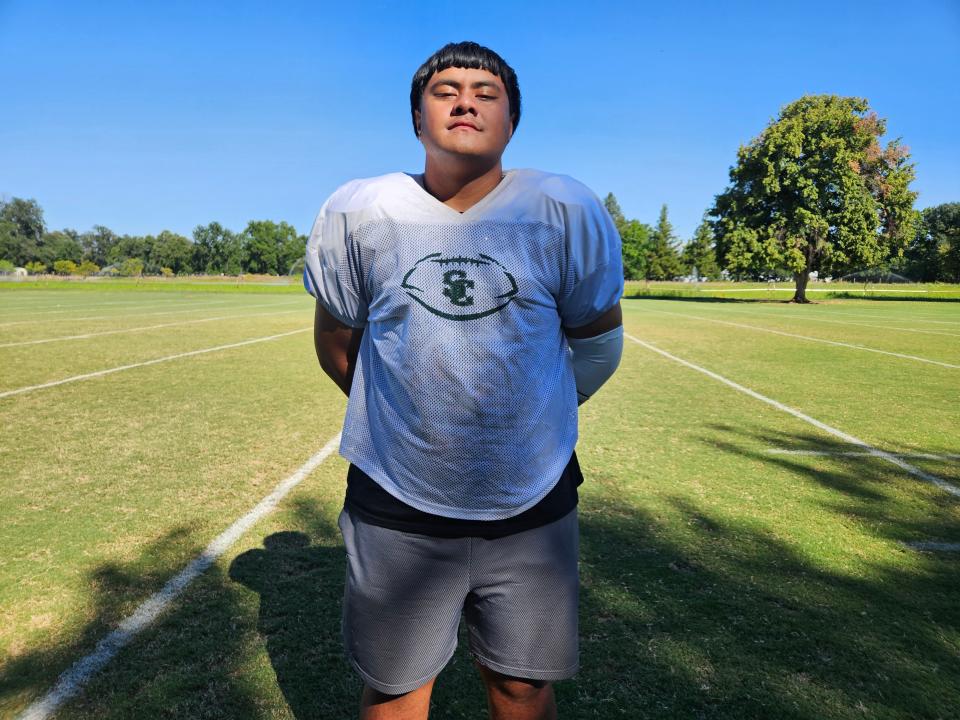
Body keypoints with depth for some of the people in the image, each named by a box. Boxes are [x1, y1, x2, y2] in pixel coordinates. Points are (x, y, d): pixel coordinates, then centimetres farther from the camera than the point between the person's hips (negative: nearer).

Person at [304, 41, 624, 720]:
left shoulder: (571, 212, -8)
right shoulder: (355, 213, -6)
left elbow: (598, 344, 5)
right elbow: (337, 345, 7)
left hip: (535, 505, 0)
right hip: (396, 509, 1)